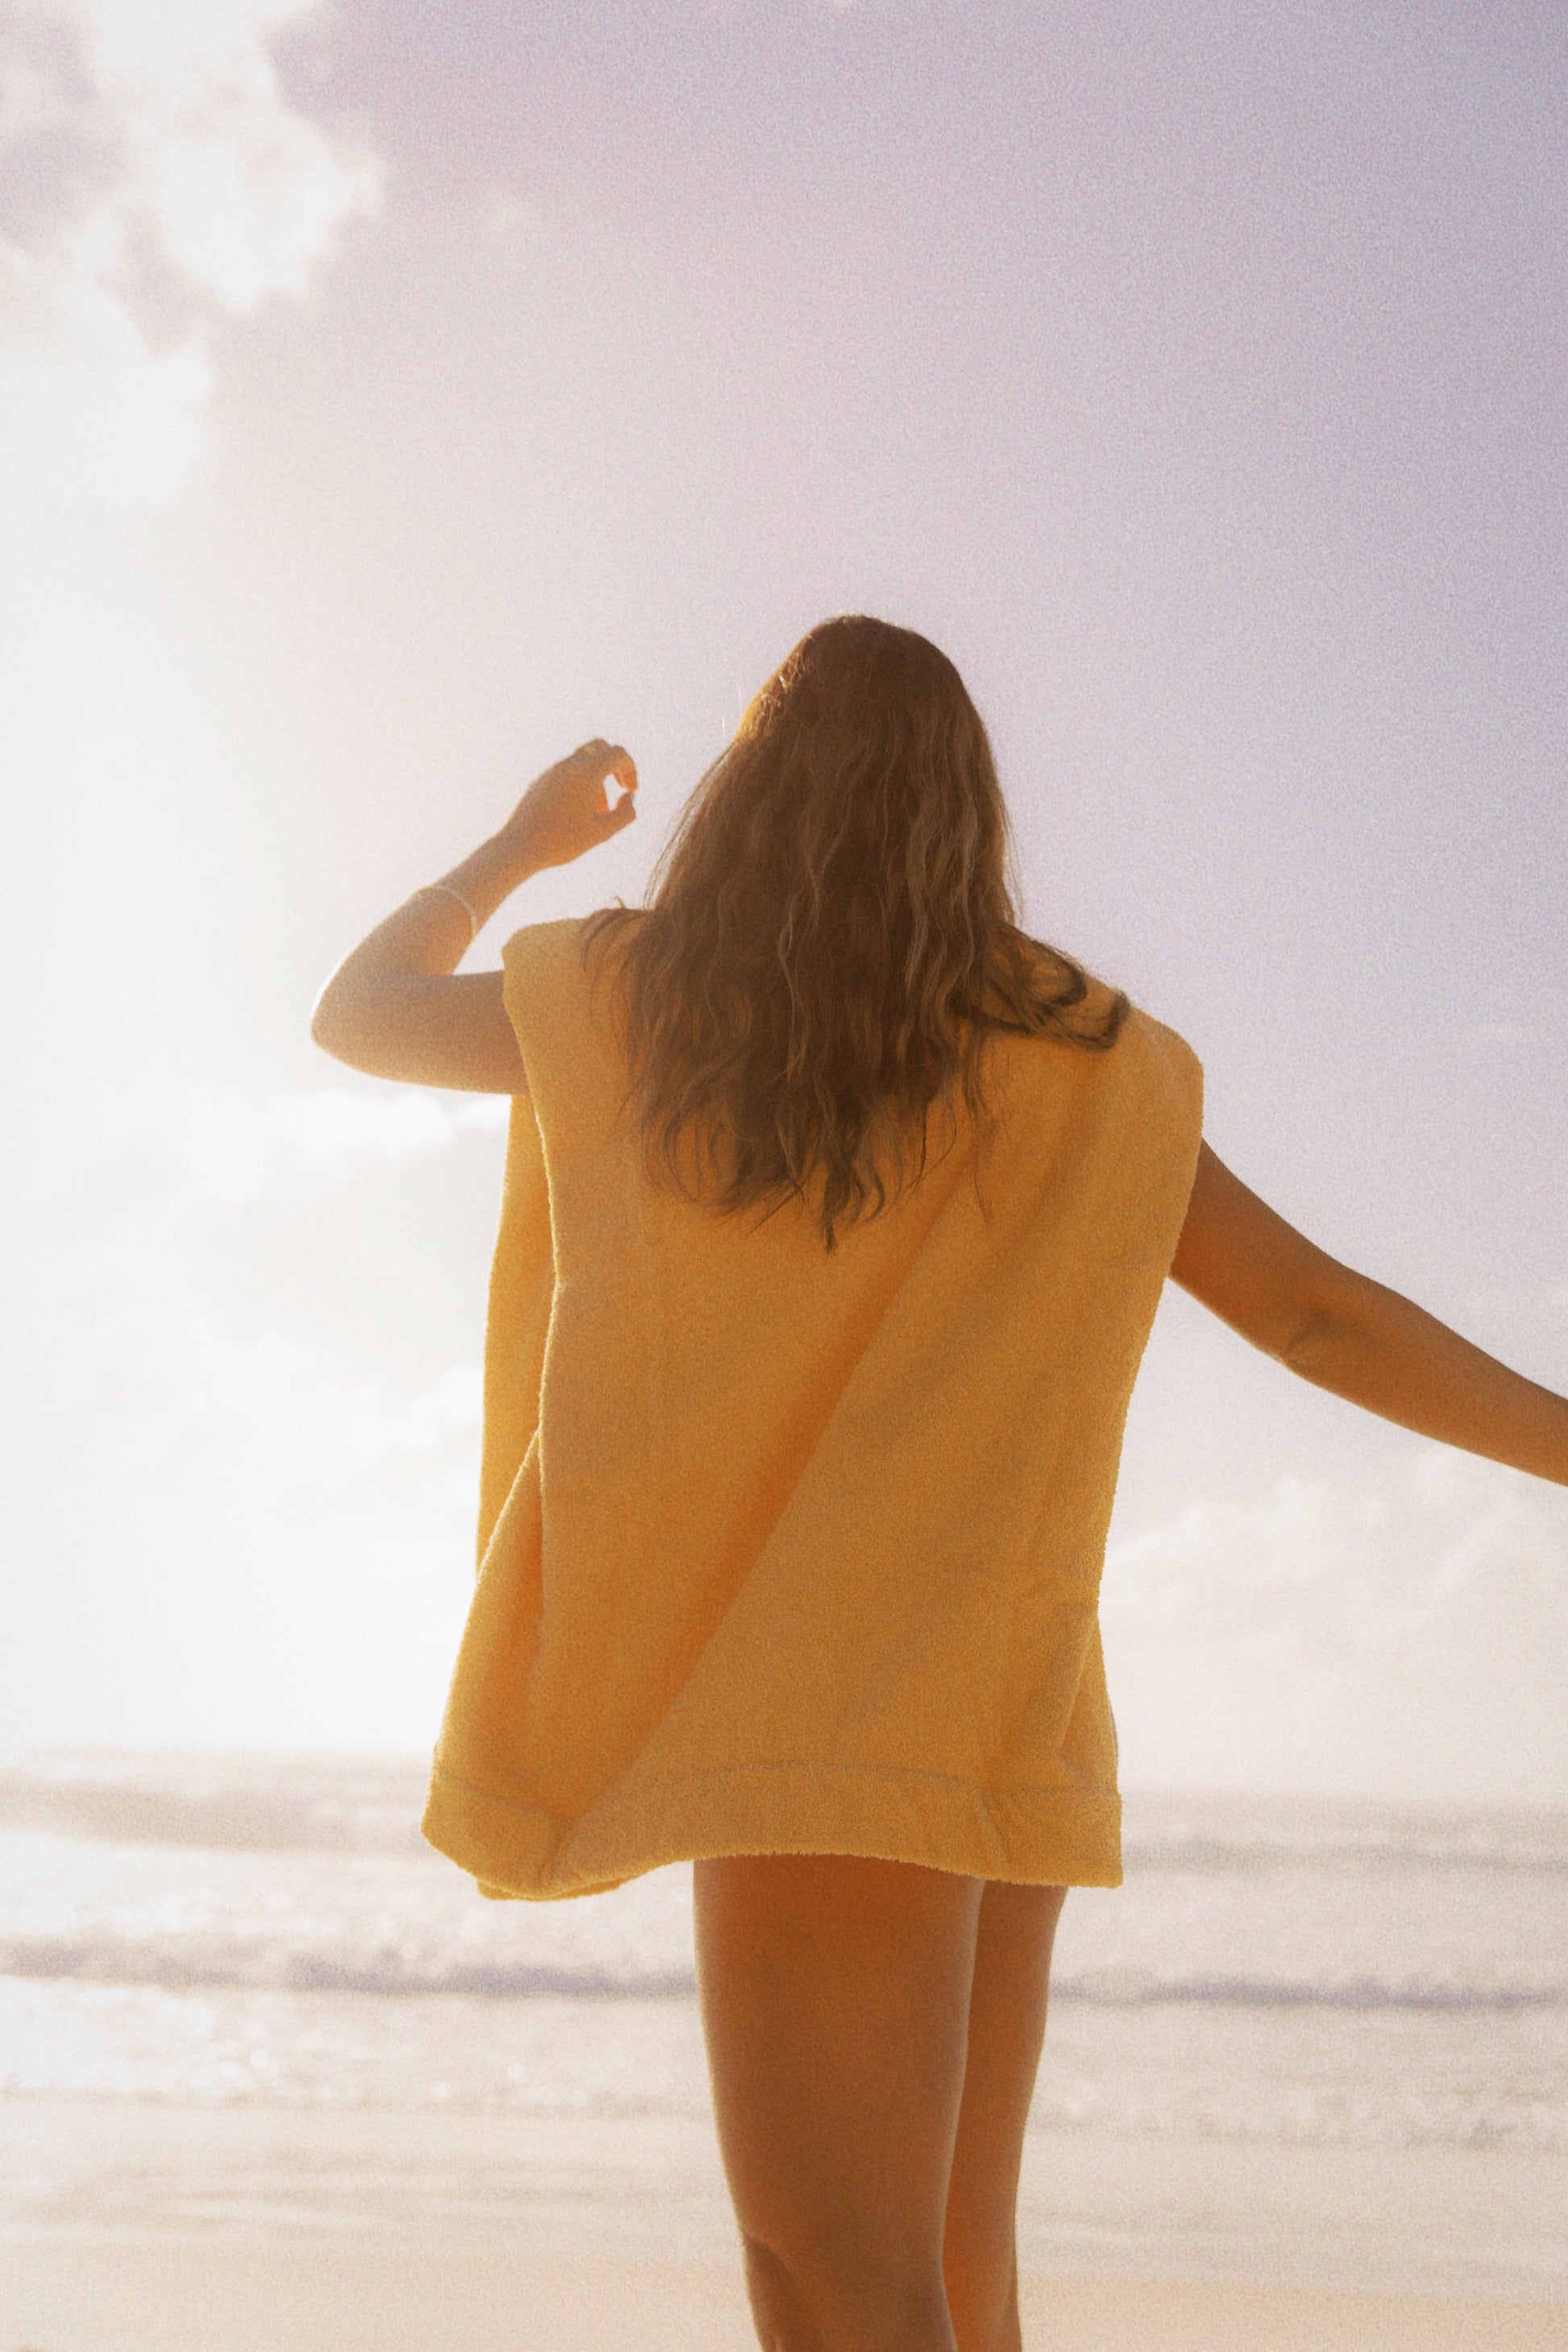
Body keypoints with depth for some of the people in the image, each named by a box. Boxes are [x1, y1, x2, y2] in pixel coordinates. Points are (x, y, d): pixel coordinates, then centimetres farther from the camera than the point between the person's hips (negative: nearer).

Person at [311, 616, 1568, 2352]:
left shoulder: (625, 1000, 1)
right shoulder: (1079, 1056, 6)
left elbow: (357, 1016, 19)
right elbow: (1320, 1314, 7)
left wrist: (519, 845, 36)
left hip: (821, 1724, -5)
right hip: (1006, 1734, 5)